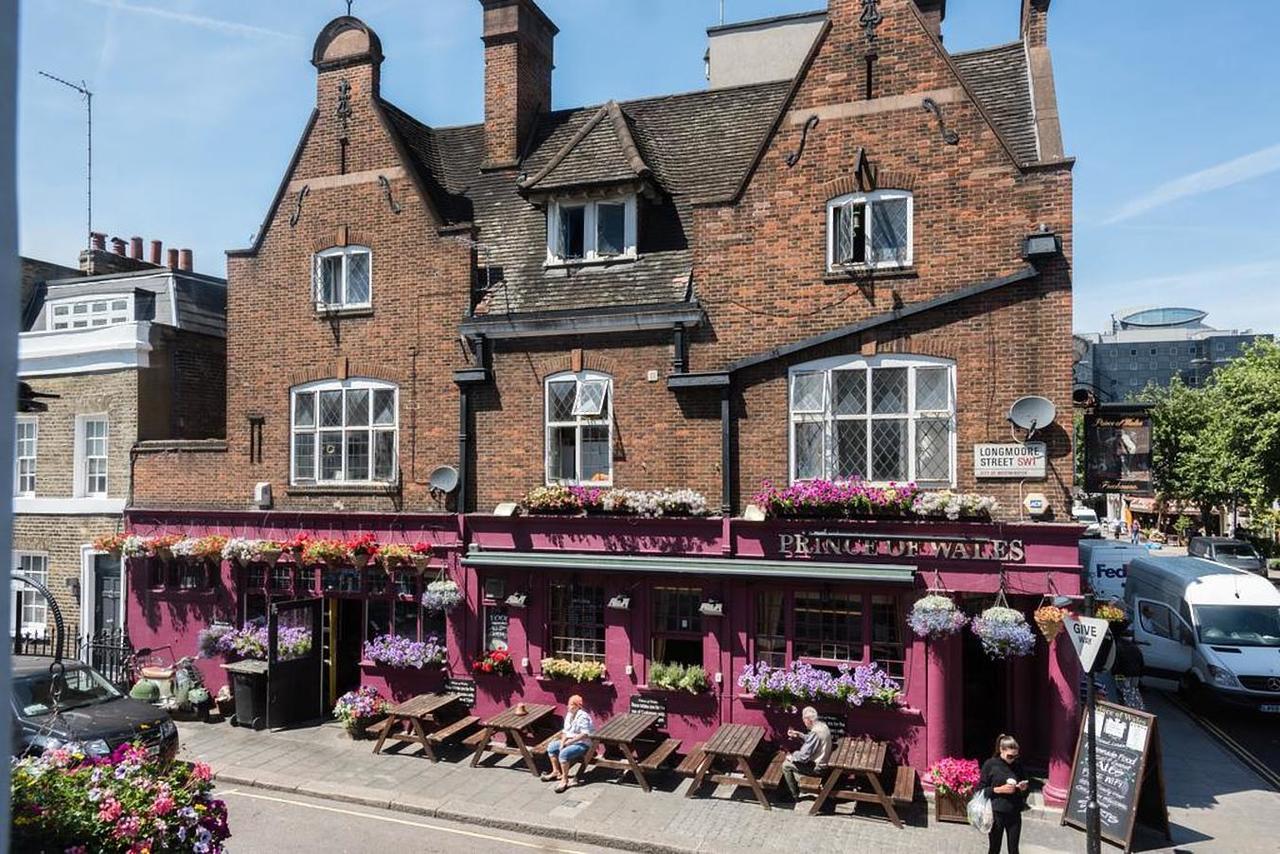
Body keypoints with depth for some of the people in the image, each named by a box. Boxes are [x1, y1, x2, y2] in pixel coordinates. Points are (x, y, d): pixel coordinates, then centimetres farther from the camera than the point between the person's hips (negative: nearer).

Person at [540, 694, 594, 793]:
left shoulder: (583, 716, -21)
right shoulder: (569, 715, 7)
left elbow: (585, 734, -26)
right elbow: (565, 731, 10)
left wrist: (570, 741, -23)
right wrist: (562, 741, -8)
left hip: (582, 743, -10)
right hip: (569, 741, 10)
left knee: (564, 753, -30)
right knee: (551, 747, 6)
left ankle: (564, 780, -18)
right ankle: (556, 772, 19)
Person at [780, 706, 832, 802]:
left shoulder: (815, 733, -30)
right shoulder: (823, 726, -1)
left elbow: (804, 756, -27)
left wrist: (791, 757, -10)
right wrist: (798, 734, 12)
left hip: (817, 767, -9)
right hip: (824, 761, 9)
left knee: (786, 765, 0)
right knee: (795, 753, 24)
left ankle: (795, 796, 13)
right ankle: (797, 784, 33)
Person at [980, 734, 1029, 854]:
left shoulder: (1018, 765, 3)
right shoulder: (990, 764, -8)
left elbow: (1025, 792, 14)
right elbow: (982, 790, -6)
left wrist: (1024, 788, -9)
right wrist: (999, 789, -19)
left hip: (1014, 814, 3)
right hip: (996, 813, -3)